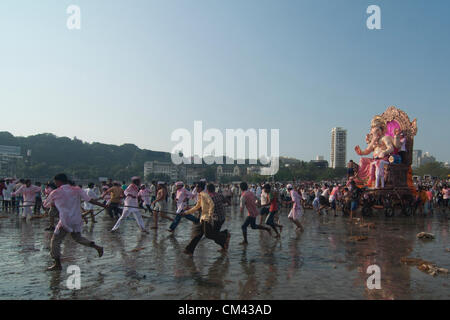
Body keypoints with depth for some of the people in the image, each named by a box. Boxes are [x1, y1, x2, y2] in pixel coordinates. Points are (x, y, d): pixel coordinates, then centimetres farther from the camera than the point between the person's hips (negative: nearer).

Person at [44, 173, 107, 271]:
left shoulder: (55, 193, -7)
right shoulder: (77, 190, 0)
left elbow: (45, 205, 7)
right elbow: (90, 200, -1)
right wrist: (103, 205, 5)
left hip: (65, 222, -5)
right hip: (77, 221, 5)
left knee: (55, 241, 12)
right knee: (77, 237, 25)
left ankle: (58, 265, 14)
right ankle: (97, 247, 12)